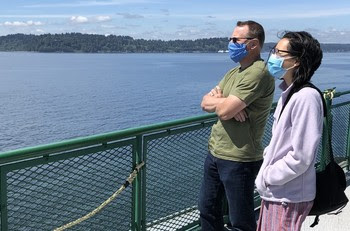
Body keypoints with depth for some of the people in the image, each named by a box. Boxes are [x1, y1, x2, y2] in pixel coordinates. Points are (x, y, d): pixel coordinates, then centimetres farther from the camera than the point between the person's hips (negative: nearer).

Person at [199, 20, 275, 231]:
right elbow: (205, 104, 8)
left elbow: (224, 111, -25)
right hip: (215, 153, 9)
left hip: (238, 160, -9)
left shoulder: (258, 73, -18)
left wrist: (216, 98, -2)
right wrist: (223, 101, -14)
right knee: (208, 210, 21)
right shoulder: (234, 72, 13)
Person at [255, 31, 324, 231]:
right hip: (277, 190, 9)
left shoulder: (306, 97, -22)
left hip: (288, 196, -9)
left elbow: (300, 158, -24)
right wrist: (267, 158, 5)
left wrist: (268, 177, -14)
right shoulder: (289, 93, 6)